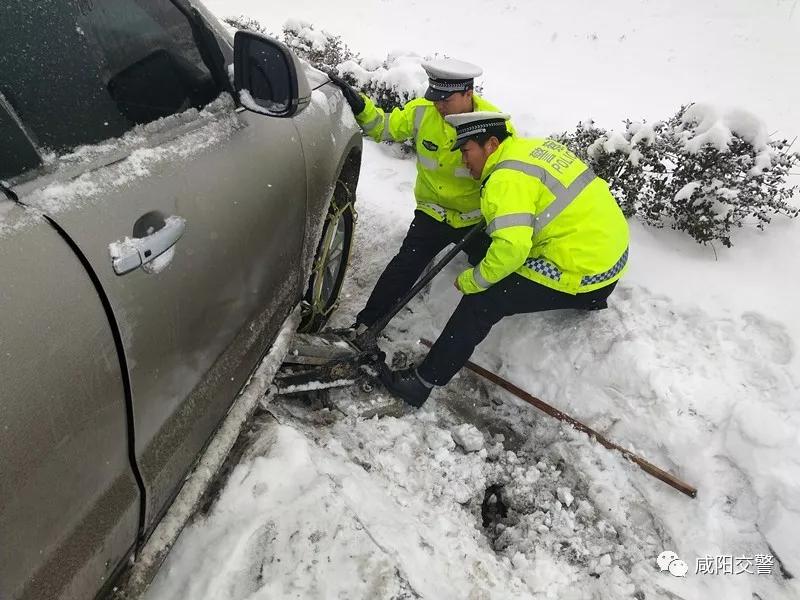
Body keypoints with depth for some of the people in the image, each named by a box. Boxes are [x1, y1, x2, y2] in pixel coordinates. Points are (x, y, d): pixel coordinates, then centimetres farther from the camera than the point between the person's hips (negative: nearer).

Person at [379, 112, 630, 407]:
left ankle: (422, 381, -1)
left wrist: (471, 281, -13)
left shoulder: (508, 178, -18)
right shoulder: (537, 146, 9)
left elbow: (512, 247, -27)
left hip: (582, 273, -9)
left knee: (480, 302, -8)